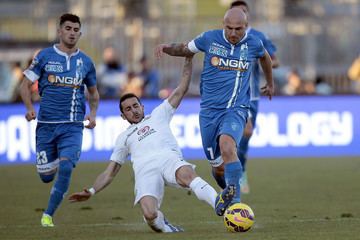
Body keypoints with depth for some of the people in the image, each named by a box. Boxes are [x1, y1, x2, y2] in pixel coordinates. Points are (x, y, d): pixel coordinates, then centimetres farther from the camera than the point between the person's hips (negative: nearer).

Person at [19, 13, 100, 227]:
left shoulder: (85, 62, 7)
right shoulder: (45, 56, 2)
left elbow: (93, 93, 21)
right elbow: (26, 85, 5)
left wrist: (93, 114, 3)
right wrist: (30, 108, -12)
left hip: (73, 126, 0)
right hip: (46, 124, 0)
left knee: (65, 168, -19)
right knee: (46, 175, 3)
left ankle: (48, 215, -6)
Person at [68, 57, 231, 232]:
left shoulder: (158, 115, 34)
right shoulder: (124, 137, 36)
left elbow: (181, 89, 27)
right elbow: (109, 173, 33)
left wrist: (188, 59, 17)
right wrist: (91, 192, 17)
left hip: (169, 158, 0)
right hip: (145, 170, 0)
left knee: (187, 174, -41)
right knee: (149, 215, -32)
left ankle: (219, 203, -58)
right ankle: (162, 225, -1)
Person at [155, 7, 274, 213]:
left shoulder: (253, 44, 0)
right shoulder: (210, 38, -2)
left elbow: (265, 57, 24)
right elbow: (186, 49, 15)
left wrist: (270, 83, 39)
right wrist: (167, 47, -6)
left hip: (236, 109, -2)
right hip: (209, 109, 2)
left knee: (227, 144, -33)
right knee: (217, 166, 5)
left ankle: (234, 199, -35)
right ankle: (228, 192, 38)